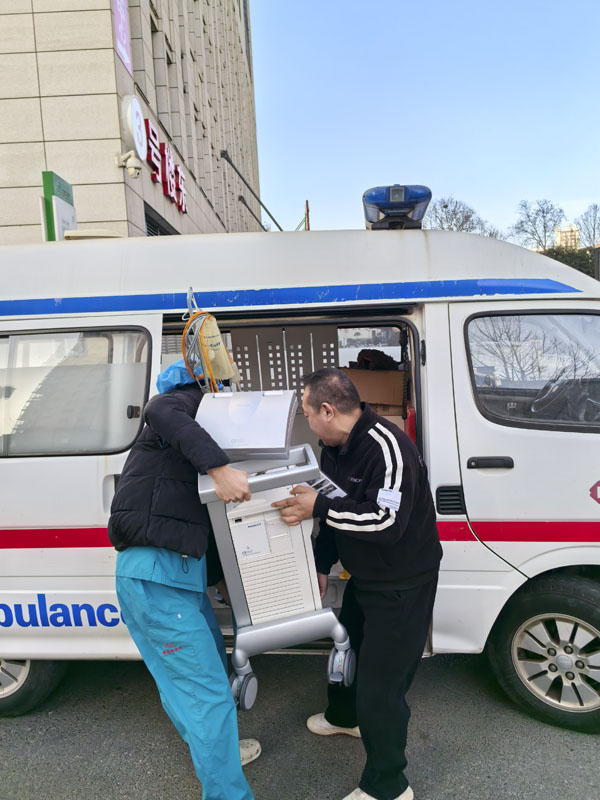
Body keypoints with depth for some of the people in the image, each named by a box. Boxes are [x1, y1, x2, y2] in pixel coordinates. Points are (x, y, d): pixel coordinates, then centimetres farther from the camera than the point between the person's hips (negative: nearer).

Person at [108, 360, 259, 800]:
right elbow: (161, 411, -31)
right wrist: (219, 467, -38)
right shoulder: (188, 399, -3)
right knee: (209, 692, -5)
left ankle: (217, 749, 46)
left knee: (213, 664, 25)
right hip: (155, 574, -10)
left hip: (181, 571, 10)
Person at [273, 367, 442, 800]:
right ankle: (343, 716, 58)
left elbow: (387, 521, -34)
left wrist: (318, 506, -31)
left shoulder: (388, 447, -29)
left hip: (403, 585, -9)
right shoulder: (335, 447, 1)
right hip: (364, 577, 9)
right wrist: (323, 565, 13)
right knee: (348, 648, 28)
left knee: (379, 684, -1)